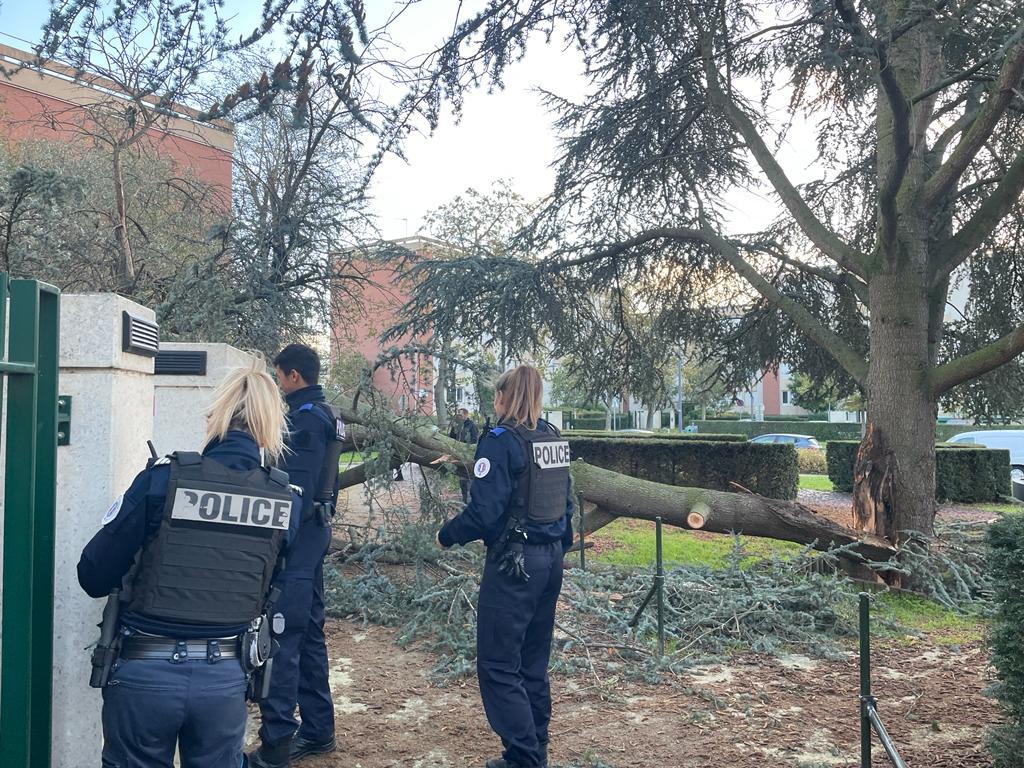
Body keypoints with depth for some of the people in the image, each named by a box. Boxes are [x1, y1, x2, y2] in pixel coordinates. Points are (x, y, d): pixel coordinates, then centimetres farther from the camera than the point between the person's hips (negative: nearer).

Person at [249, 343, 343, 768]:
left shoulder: (306, 418, -15)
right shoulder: (326, 414, 16)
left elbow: (298, 486, -21)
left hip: (297, 537, -10)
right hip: (317, 531, 10)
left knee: (282, 638, -7)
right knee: (309, 633, 16)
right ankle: (317, 730, 25)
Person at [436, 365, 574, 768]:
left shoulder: (500, 441, -14)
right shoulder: (553, 438, 8)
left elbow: (484, 512, -19)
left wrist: (446, 535, -2)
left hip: (513, 564, -8)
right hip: (550, 560, 8)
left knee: (498, 665, 1)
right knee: (534, 663, 17)